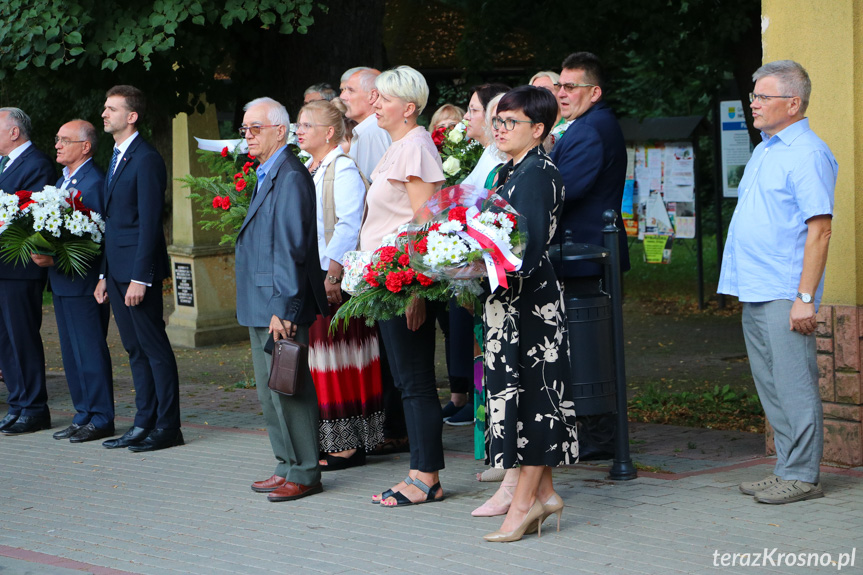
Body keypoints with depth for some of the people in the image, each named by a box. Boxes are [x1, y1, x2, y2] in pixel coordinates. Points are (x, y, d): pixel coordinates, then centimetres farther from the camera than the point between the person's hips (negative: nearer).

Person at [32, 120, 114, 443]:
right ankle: (84, 416, 20)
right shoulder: (62, 181, 17)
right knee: (71, 353, 13)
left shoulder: (95, 182, -14)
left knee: (90, 352, -4)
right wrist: (41, 252, 1)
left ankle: (100, 420, 2)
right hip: (62, 283, 10)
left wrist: (56, 259, -22)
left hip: (84, 283, -10)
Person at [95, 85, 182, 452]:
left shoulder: (146, 159, -12)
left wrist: (139, 278, -20)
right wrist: (105, 275, 17)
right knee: (135, 349, 12)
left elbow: (149, 223, -16)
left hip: (139, 270, -9)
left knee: (154, 347, -4)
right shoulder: (117, 158, 17)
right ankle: (145, 422, 17)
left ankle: (167, 427, 1)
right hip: (117, 270, 9)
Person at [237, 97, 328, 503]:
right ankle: (287, 466, 22)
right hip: (261, 306, 10)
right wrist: (265, 306, 17)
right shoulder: (266, 176, 17)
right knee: (269, 391, 14)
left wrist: (283, 309, -22)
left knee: (287, 389, -5)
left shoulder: (290, 178, -15)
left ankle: (303, 474, 2)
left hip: (281, 305, -10)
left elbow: (291, 250, -20)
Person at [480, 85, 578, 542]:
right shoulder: (509, 171, 17)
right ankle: (543, 491, 18)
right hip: (509, 297, 10)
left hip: (530, 297, -10)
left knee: (528, 391, -5)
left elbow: (530, 246, -22)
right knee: (521, 391, 11)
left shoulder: (538, 173, -13)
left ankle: (524, 500, 0)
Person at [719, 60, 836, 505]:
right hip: (755, 292, 10)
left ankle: (803, 476, -1)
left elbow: (819, 230, -17)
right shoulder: (764, 150, 18)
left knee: (795, 386, -6)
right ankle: (787, 471, 18)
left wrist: (805, 297, -21)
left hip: (785, 295, -10)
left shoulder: (808, 155, -12)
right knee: (771, 386, 12)